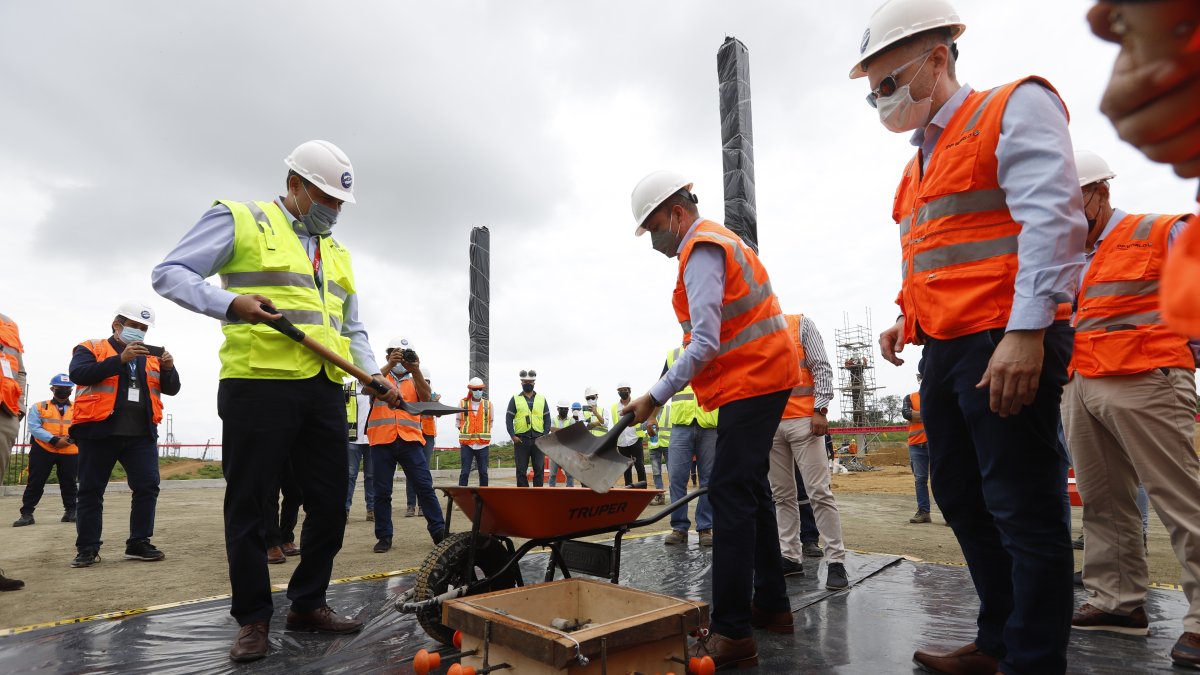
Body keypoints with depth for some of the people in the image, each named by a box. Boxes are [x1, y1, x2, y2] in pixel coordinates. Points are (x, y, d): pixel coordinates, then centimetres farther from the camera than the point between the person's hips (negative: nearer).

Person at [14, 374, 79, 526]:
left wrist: (72, 437, -21)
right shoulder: (39, 407, 4)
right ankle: (27, 514, 11)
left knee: (69, 483, 8)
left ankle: (70, 512, 19)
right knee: (35, 482, 2)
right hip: (43, 450, -1)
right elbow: (33, 427, -6)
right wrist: (54, 440, -18)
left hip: (70, 452, 1)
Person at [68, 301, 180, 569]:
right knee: (91, 490, 5)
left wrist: (168, 367, -10)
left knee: (147, 486, -2)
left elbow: (171, 388, 12)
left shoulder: (150, 357, 17)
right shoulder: (91, 348, 6)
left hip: (141, 433, 3)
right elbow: (78, 374, -12)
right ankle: (87, 549, 14)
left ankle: (139, 544, 6)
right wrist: (120, 359, -22)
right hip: (99, 430, -3)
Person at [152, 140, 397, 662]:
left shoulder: (337, 253, 22)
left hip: (325, 391, 6)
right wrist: (229, 303, -20)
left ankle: (308, 603, 24)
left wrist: (375, 375, 7)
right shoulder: (240, 220, 4)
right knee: (248, 503, 3)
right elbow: (169, 273, -2)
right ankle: (253, 617, 18)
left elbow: (352, 329, 23)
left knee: (330, 502, 8)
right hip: (258, 384, -6)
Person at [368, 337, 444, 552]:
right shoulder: (380, 376, 14)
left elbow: (426, 397, -3)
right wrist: (389, 365, -21)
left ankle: (439, 532, 2)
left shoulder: (414, 380, 18)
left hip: (410, 440, 1)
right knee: (382, 491, 4)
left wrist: (416, 371, -15)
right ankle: (384, 536, 14)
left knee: (425, 486, -3)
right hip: (382, 441, -1)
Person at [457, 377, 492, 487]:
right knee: (465, 472, -2)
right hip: (466, 444, -1)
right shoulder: (462, 403, 2)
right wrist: (466, 433, 8)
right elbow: (458, 421, 13)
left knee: (483, 472, 6)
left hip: (483, 444, 1)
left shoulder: (488, 404, 4)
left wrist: (484, 434, 9)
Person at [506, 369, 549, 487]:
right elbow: (508, 419, 3)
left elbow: (547, 419, 10)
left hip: (538, 439, 1)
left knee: (539, 469, 3)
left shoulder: (541, 399, 11)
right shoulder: (515, 399, 6)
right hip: (521, 439, -1)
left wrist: (545, 435, -3)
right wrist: (512, 436, -8)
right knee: (521, 470, 4)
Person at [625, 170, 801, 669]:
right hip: (762, 378, 11)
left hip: (750, 382, -11)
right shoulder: (719, 241, 21)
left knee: (730, 495, -13)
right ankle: (771, 604, 26)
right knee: (750, 490, 15)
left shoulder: (702, 250, -12)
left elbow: (705, 344, -23)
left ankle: (732, 634, -12)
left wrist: (655, 397, -21)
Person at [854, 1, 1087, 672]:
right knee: (962, 500, 14)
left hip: (1006, 346, -9)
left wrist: (1026, 332, -23)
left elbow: (1053, 219, -14)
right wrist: (910, 317, 11)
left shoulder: (1017, 108, -1)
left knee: (1024, 511, -3)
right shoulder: (921, 160, 22)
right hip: (944, 351, 9)